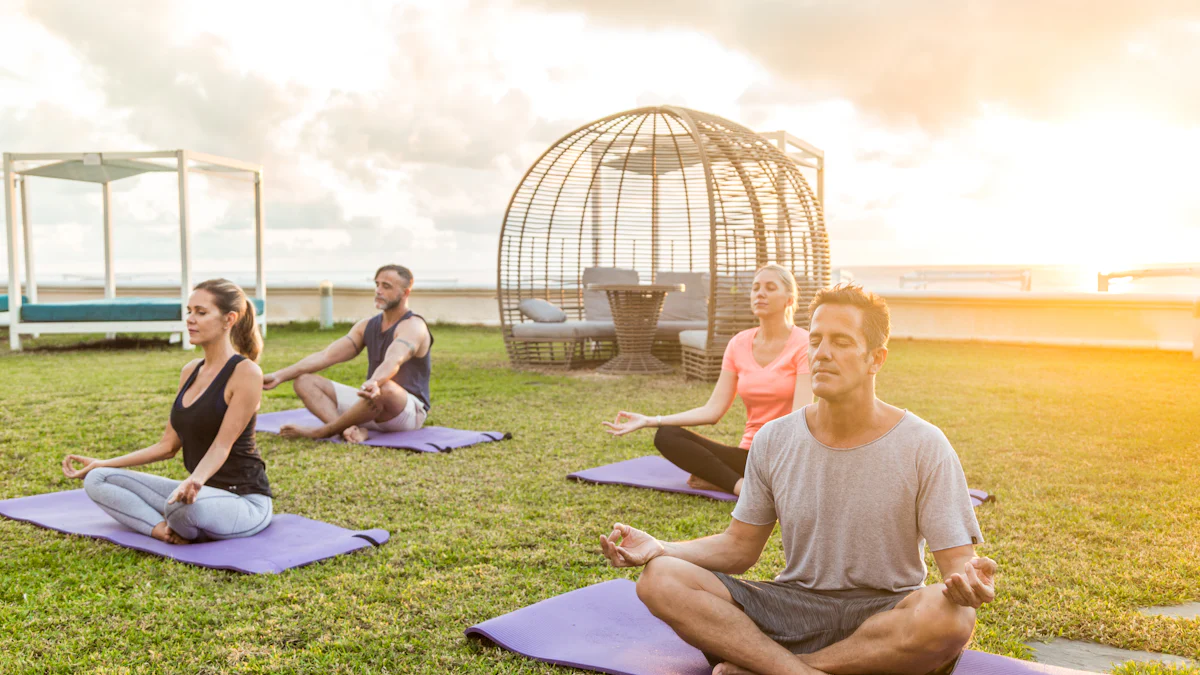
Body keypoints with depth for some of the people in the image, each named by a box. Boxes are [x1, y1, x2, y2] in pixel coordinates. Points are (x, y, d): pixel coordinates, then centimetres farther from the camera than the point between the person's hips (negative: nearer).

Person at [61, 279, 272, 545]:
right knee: (97, 479, -2)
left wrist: (196, 481, -40)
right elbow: (168, 445, 14)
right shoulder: (191, 371, 10)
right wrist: (104, 463, 10)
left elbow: (222, 445, -21)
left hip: (244, 500, -8)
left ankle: (184, 531, -7)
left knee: (185, 504, -41)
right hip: (201, 492, 8)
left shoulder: (245, 372, -14)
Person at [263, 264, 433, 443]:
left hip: (409, 411, -7)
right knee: (305, 381, -4)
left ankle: (322, 431, -21)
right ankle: (353, 430, -31)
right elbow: (326, 356, 4)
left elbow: (393, 361, -34)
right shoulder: (367, 326, 12)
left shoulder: (413, 326, -12)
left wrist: (373, 383, -55)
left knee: (384, 389, -42)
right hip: (373, 403, 8)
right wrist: (280, 376, -7)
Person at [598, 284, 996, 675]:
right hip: (793, 607, 2)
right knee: (661, 580, -19)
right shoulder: (773, 441, 2)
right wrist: (659, 549, -10)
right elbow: (739, 547, 7)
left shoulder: (924, 447, -7)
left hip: (885, 617, -1)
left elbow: (957, 561, -8)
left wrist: (968, 580, -33)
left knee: (951, 616, -38)